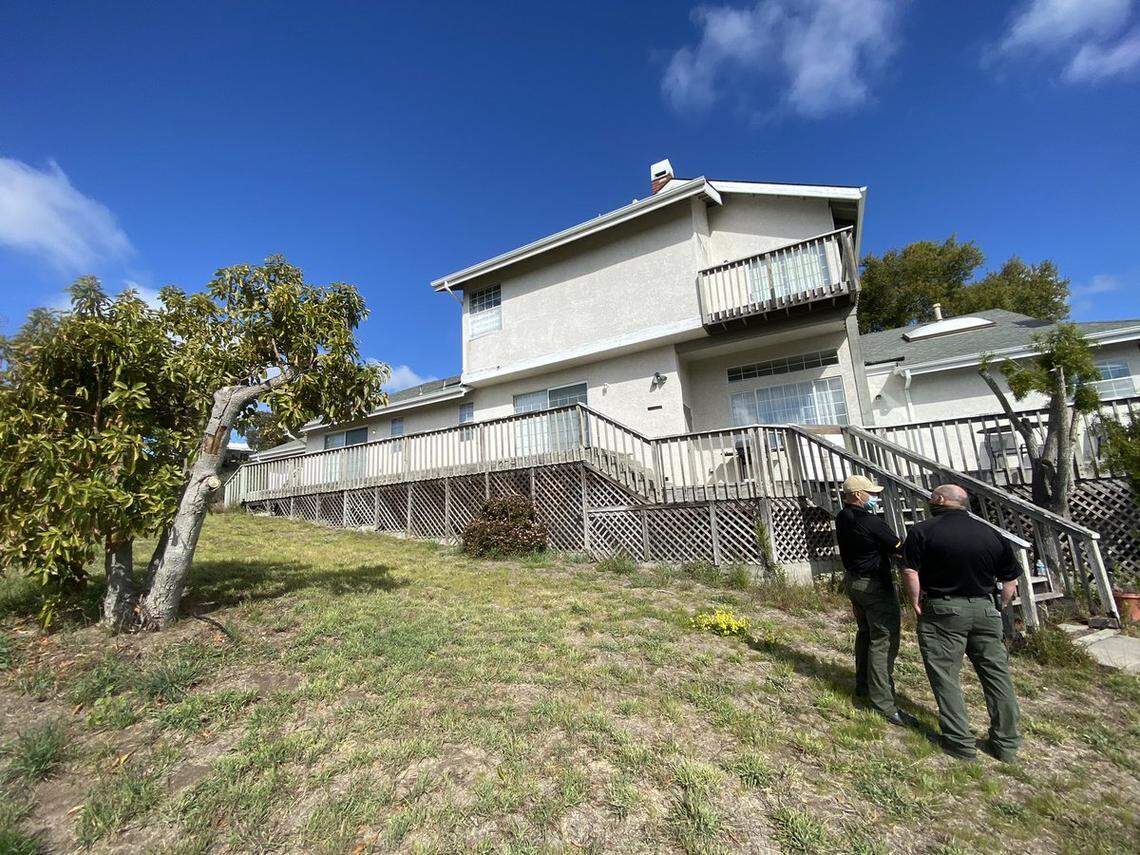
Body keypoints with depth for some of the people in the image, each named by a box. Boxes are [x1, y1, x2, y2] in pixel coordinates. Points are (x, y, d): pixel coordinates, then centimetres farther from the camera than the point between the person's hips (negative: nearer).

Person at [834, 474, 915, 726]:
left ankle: (863, 685, 35)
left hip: (853, 580, 9)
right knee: (883, 641, -3)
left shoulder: (842, 518, 0)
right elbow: (900, 549, -11)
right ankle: (883, 703, 1)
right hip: (875, 585, -9)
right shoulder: (871, 523, -24)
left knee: (866, 633, 22)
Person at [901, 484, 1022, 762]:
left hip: (942, 611, -5)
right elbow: (1009, 583, 9)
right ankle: (1006, 743, 29)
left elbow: (909, 572, -15)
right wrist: (998, 609, 19)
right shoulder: (991, 534, 5)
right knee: (997, 674, 17)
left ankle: (960, 742, 13)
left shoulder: (922, 531, -10)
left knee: (945, 676, 6)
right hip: (985, 609, 5)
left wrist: (916, 603, -2)